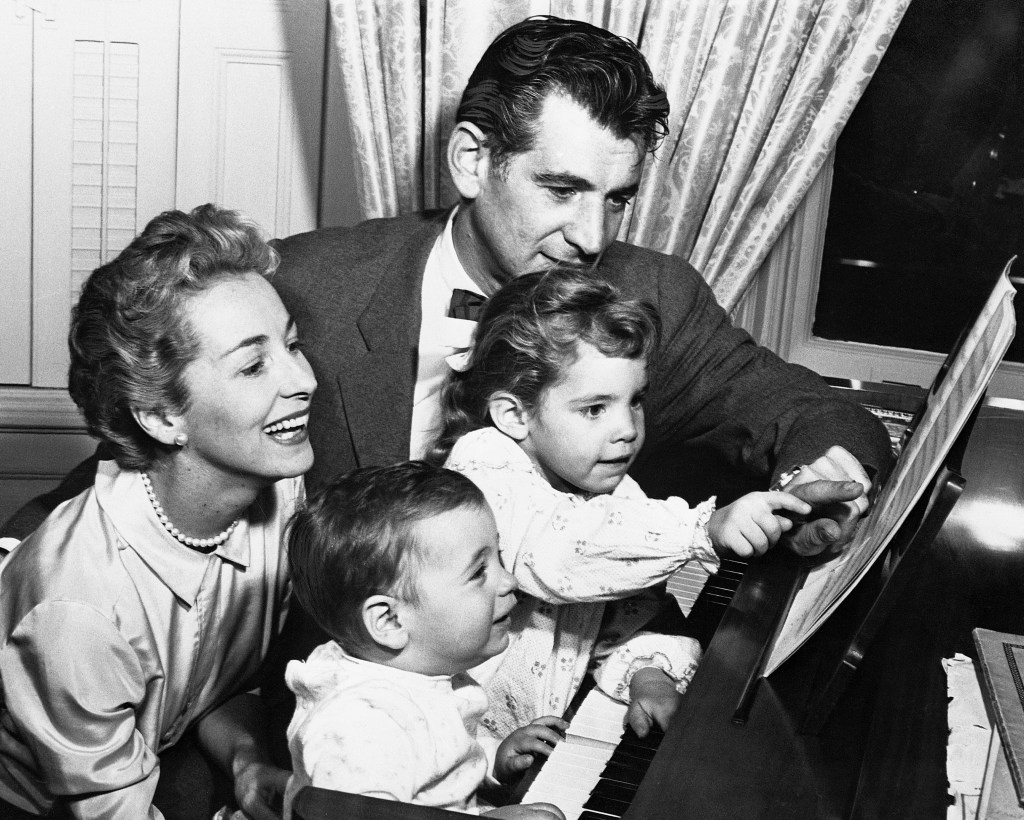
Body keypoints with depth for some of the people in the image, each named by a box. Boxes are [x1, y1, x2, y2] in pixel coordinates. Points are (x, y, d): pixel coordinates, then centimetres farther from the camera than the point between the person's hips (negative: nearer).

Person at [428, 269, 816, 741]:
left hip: (559, 723, 7)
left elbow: (627, 612, 5)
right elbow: (557, 552, -37)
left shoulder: (612, 491, 3)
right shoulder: (483, 466, -19)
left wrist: (647, 672, -17)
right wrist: (708, 529, -43)